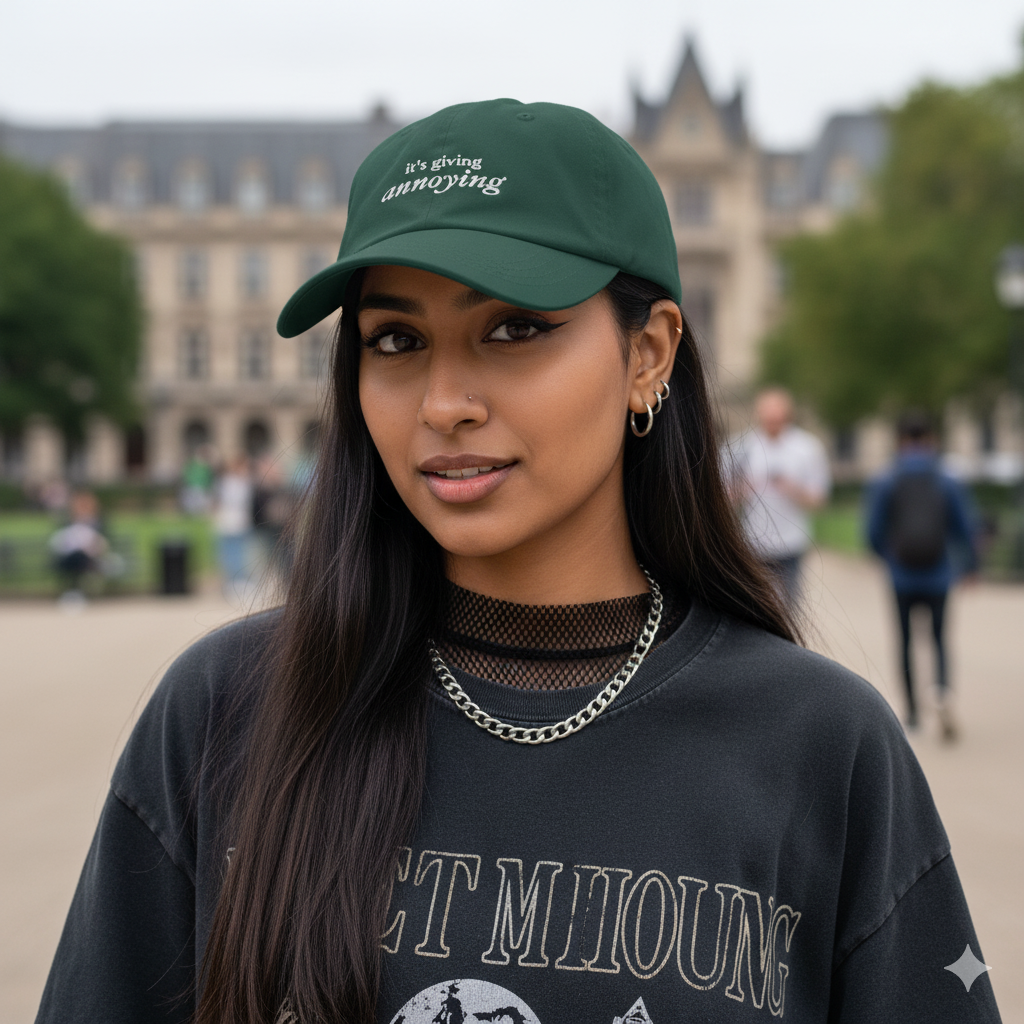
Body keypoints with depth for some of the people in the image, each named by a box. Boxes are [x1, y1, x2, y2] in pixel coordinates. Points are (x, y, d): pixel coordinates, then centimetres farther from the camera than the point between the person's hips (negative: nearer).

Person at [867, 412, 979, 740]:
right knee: (939, 639, 12)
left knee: (905, 640, 15)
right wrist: (970, 566, 17)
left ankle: (912, 710, 22)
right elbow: (965, 532, -2)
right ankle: (943, 694, -15)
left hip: (902, 578, 0)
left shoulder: (883, 485, -7)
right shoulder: (951, 484, -6)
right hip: (939, 578, 0)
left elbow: (875, 535, -4)